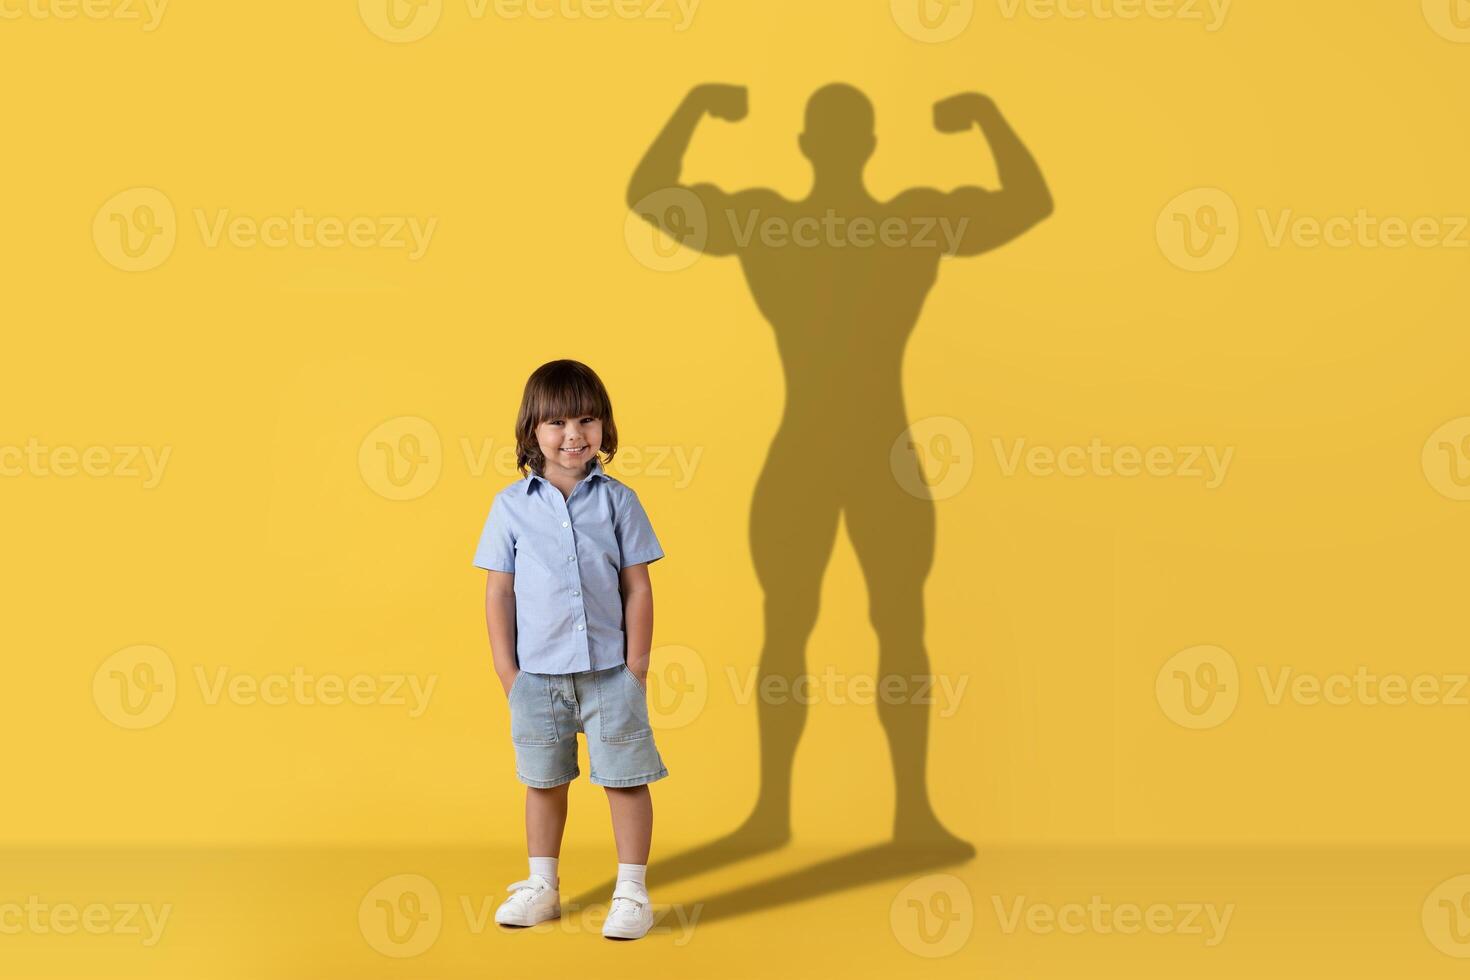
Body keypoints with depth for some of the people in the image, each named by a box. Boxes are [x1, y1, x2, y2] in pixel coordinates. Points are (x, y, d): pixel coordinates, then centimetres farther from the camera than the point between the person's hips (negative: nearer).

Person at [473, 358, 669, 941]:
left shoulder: (617, 500, -2)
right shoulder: (511, 505, -1)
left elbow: (637, 587, 0)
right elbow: (499, 592, 2)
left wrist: (636, 667, -4)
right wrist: (506, 670, -2)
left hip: (610, 671, -1)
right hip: (537, 673, 1)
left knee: (626, 779, 3)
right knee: (544, 781, 14)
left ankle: (632, 892, 13)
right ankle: (542, 887, 27)